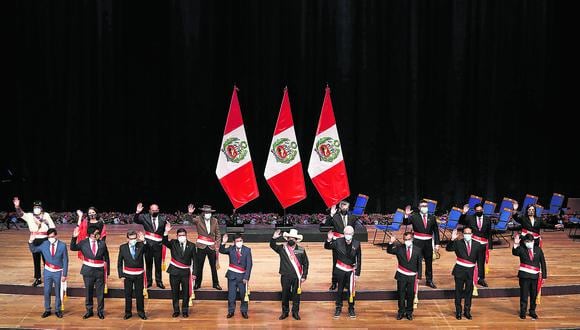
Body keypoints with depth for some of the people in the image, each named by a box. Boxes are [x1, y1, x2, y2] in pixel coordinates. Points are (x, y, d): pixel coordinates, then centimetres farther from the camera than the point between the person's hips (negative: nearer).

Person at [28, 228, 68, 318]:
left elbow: (65, 261, -8)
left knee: (58, 292, 8)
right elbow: (33, 250, 8)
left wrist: (64, 274, -8)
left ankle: (58, 310, 22)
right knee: (46, 292, 7)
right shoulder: (44, 244, -5)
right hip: (48, 271, 2)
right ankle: (47, 310, 21)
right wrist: (31, 241, -11)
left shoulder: (62, 245, -11)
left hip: (58, 272, -2)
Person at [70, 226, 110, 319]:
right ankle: (89, 311, 23)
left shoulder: (102, 244, 1)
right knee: (88, 292, 10)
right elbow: (73, 248, -5)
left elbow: (106, 258, 5)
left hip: (100, 271, 0)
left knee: (100, 292, 5)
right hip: (88, 270, 0)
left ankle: (100, 311, 18)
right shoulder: (83, 243, -1)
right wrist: (74, 238, -20)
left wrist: (107, 271, 4)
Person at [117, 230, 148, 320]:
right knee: (128, 295, 9)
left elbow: (148, 249, -29)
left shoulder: (141, 246, -6)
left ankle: (141, 312, 22)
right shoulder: (123, 247, -4)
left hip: (139, 275, 0)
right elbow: (119, 263, 2)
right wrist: (121, 275, -4)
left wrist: (143, 241, -46)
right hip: (127, 275, 0)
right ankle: (128, 312, 21)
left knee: (140, 294, 8)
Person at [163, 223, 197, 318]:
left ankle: (185, 311, 19)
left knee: (186, 293, 5)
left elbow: (194, 260, 2)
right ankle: (176, 310, 22)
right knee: (174, 292, 9)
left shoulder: (191, 246, 0)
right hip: (174, 271, 0)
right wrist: (166, 232, -37)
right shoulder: (173, 243, 0)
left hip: (186, 272, 0)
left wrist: (194, 273, -2)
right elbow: (165, 242, -20)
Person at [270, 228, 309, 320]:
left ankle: (295, 312, 20)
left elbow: (305, 264, 3)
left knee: (296, 295, 7)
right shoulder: (282, 248, 1)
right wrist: (274, 238, -25)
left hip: (297, 277, 0)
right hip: (285, 276, 1)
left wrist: (304, 276, -1)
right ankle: (285, 312, 22)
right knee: (285, 294, 9)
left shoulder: (301, 250, 0)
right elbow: (272, 245, -6)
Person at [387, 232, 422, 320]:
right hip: (401, 275, 0)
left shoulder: (417, 250, -1)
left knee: (410, 295, 7)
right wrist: (391, 243, -30)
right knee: (401, 294, 6)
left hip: (412, 276, 0)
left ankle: (409, 312, 21)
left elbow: (419, 264, 2)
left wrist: (418, 276, -2)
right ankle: (401, 312, 18)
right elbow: (389, 251, -11)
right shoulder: (399, 248, -1)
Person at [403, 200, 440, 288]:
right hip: (417, 243, -3)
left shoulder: (432, 218, 5)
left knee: (429, 262, 11)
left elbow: (436, 231, 7)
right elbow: (405, 223, -15)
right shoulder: (414, 217, -2)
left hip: (428, 243, 3)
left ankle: (429, 280, 24)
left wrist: (437, 244, 3)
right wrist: (406, 215, -33)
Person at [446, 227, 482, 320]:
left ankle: (467, 311, 23)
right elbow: (448, 248, -17)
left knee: (469, 291, 10)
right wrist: (452, 240, -34)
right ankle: (458, 311, 17)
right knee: (458, 291, 6)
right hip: (459, 271, -2)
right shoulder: (458, 243, -3)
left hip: (471, 271, 2)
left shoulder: (477, 245, 3)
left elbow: (479, 259, 7)